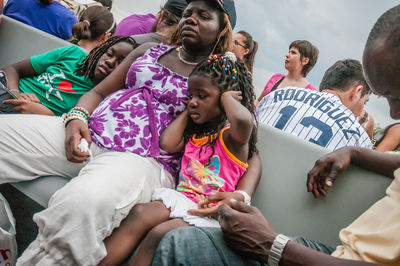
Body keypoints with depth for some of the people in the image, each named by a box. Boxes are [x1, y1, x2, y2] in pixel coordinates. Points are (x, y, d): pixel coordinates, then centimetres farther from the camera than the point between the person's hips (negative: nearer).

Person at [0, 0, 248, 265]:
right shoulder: (149, 51, 22)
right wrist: (76, 118, -2)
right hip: (89, 134, 6)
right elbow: (98, 92, 21)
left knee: (84, 202, -38)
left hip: (143, 160, -5)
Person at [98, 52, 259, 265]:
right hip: (181, 198, 6)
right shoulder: (195, 133, 20)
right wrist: (187, 112, 14)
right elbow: (167, 144, 5)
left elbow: (243, 119, -31)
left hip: (208, 211, -6)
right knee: (139, 213, -23)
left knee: (159, 234, -30)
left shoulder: (231, 136, -6)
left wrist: (226, 97, -10)